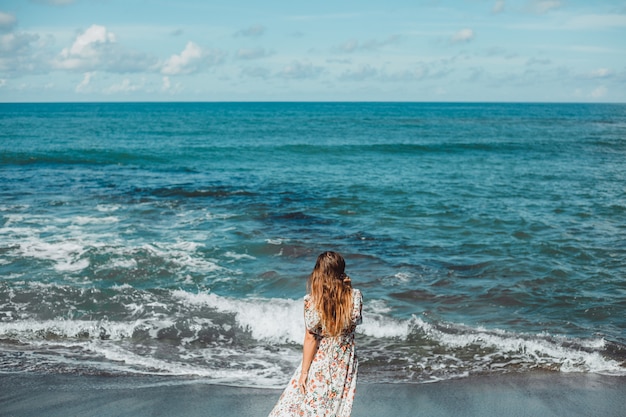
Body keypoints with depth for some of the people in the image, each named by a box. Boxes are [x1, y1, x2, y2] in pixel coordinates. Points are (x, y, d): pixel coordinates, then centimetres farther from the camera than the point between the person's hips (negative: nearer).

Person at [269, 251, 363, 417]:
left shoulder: (312, 301, -20)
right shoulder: (355, 297, -15)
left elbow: (310, 339, -14)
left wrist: (304, 372, -4)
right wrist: (348, 288, -3)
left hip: (320, 363, -2)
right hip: (345, 364, 2)